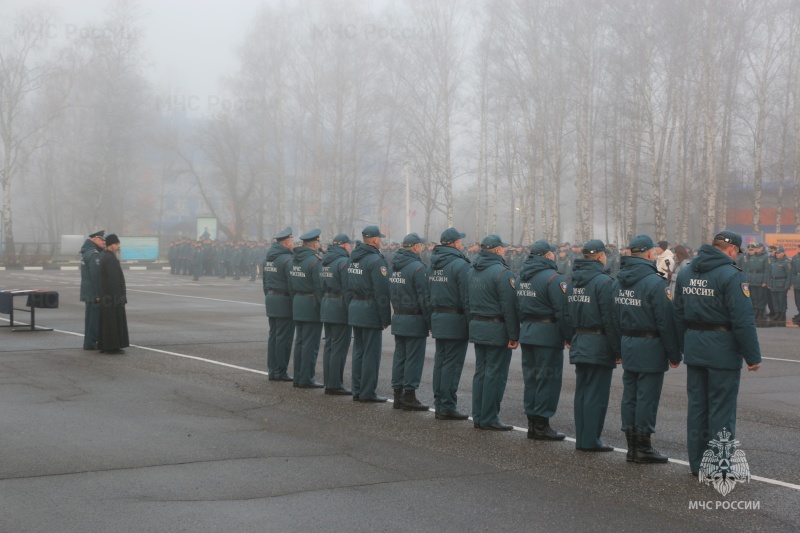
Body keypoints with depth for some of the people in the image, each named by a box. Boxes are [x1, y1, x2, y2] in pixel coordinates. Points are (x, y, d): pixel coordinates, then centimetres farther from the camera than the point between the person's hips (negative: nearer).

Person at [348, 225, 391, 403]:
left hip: (355, 307, 8)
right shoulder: (376, 260, -16)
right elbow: (382, 292, -18)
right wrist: (385, 318, -13)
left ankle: (357, 391, 19)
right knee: (371, 353, -2)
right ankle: (367, 393, 1)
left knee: (358, 351, 14)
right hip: (370, 310, -8)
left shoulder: (353, 257, 10)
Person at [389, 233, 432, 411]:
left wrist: (397, 310, 18)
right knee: (413, 358, -2)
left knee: (399, 357, 12)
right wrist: (430, 322, -11)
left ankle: (398, 394, 17)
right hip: (415, 320, -8)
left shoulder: (394, 265, 9)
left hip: (398, 318, 8)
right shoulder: (418, 267, -17)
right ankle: (409, 396, 0)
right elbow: (424, 298, -17)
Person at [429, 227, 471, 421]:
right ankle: (447, 407, -1)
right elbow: (467, 298, -17)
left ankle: (439, 404, 18)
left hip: (437, 318, 8)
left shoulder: (433, 264, 11)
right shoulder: (460, 265, -15)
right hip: (455, 321, -8)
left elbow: (428, 295, 14)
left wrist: (432, 320, 17)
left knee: (440, 362, 13)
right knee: (452, 364, -3)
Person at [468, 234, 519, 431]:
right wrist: (514, 335, -15)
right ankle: (489, 419, -1)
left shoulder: (473, 271, 11)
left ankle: (478, 416, 16)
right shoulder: (501, 272, -15)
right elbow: (509, 306, -18)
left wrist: (473, 324, 18)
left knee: (481, 372, 13)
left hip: (476, 327, 8)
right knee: (495, 374, -3)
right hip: (497, 331, -8)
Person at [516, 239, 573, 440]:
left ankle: (532, 422, 18)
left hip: (526, 332, 8)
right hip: (548, 334, -8)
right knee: (548, 379, -1)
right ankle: (541, 425, 1)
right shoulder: (553, 278, -15)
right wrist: (569, 337, -12)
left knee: (531, 378, 13)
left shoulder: (523, 277, 12)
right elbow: (563, 311, -18)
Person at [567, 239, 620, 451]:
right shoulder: (603, 281, -15)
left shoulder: (573, 281, 10)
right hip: (599, 345, -8)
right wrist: (617, 349, -13)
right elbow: (610, 318, -17)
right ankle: (591, 441, 0)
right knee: (596, 394, -2)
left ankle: (581, 438, 18)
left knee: (581, 392, 13)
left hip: (579, 343, 8)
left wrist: (573, 338, 17)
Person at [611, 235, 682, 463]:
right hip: (650, 348, -8)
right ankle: (643, 448, 3)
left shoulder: (618, 283, 8)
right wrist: (674, 354, -9)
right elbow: (666, 322, -16)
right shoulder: (655, 283, -16)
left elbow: (615, 318, 13)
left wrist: (622, 344, 18)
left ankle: (632, 445, 19)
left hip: (627, 346, 8)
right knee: (647, 397, -1)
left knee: (629, 395, 11)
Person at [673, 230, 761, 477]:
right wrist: (753, 356, -13)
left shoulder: (686, 273, 9)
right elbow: (743, 320, -18)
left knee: (696, 404, 13)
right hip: (723, 348, -7)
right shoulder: (731, 275, -15)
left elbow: (678, 315, 14)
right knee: (722, 408, 0)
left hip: (694, 348, 7)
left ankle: (697, 463, 20)